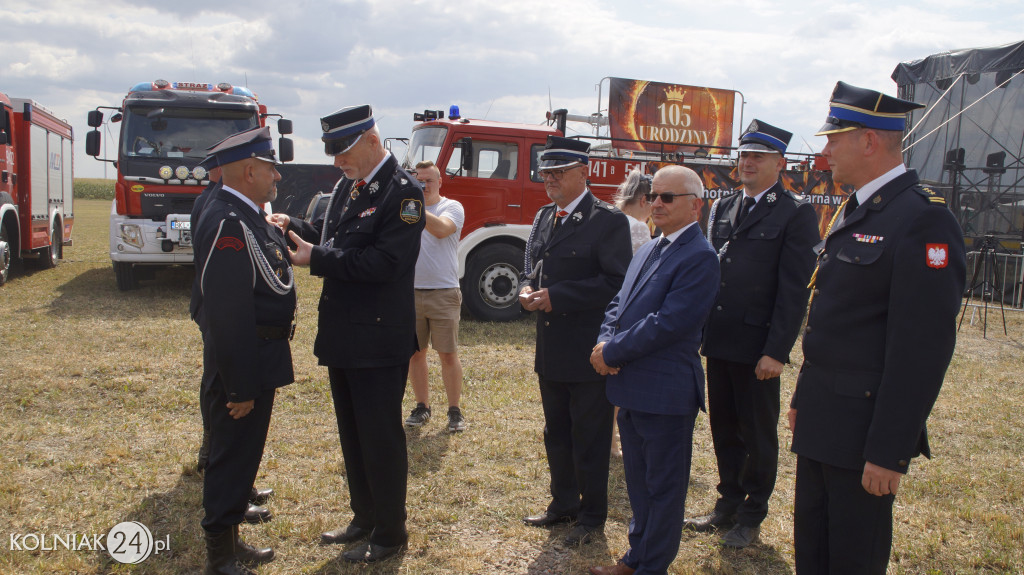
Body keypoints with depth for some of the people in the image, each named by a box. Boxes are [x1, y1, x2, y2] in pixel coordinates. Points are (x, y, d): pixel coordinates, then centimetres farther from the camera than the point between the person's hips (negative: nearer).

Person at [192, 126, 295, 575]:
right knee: (233, 454, 1)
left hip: (258, 358, 11)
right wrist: (240, 386, -25)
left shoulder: (246, 217, 12)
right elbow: (228, 314, -26)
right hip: (243, 364, -11)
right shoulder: (227, 222, -22)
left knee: (242, 453, 20)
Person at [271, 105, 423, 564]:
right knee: (352, 435, 19)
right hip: (343, 336, 9)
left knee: (381, 438, 3)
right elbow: (329, 234, 17)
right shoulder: (348, 185, 10)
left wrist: (317, 259, -22)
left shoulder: (402, 191, -16)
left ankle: (390, 534, 19)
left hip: (380, 341, -9)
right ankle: (364, 518, 35)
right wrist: (293, 227, -1)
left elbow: (385, 263, -24)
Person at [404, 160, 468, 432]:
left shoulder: (452, 207, 0)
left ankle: (454, 410, 10)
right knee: (415, 353, 10)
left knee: (448, 354, -1)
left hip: (443, 294, -3)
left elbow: (441, 229, -23)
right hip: (410, 293, 4)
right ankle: (422, 407, 23)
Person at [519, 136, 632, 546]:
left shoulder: (608, 221, -12)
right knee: (556, 433, 19)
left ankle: (592, 516, 21)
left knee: (590, 439, 6)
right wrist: (527, 289, -5)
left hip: (589, 353, -7)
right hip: (550, 350, 7)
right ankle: (563, 504, 35)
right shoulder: (543, 218, 12)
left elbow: (616, 281, -19)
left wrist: (556, 296, -22)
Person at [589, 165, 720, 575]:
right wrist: (606, 342, -5)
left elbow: (669, 323, -23)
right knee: (638, 479, 21)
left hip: (666, 392, -9)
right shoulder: (648, 250, 13)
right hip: (631, 387, 9)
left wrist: (613, 353, -17)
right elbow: (619, 304, 14)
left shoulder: (699, 257, -16)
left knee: (663, 485, 7)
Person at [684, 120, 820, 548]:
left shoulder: (796, 214, -8)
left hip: (757, 348, -6)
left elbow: (795, 289, -12)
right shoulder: (722, 209, 11)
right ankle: (729, 503, 32)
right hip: (718, 342, 6)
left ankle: (752, 517, 24)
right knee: (723, 429, 16)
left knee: (758, 436, 9)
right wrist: (699, 330, 8)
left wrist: (776, 351, -17)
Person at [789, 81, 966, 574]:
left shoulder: (924, 220, -18)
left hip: (862, 430, -8)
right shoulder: (853, 212, 12)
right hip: (821, 422, 8)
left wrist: (889, 451, -21)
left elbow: (923, 349, -21)